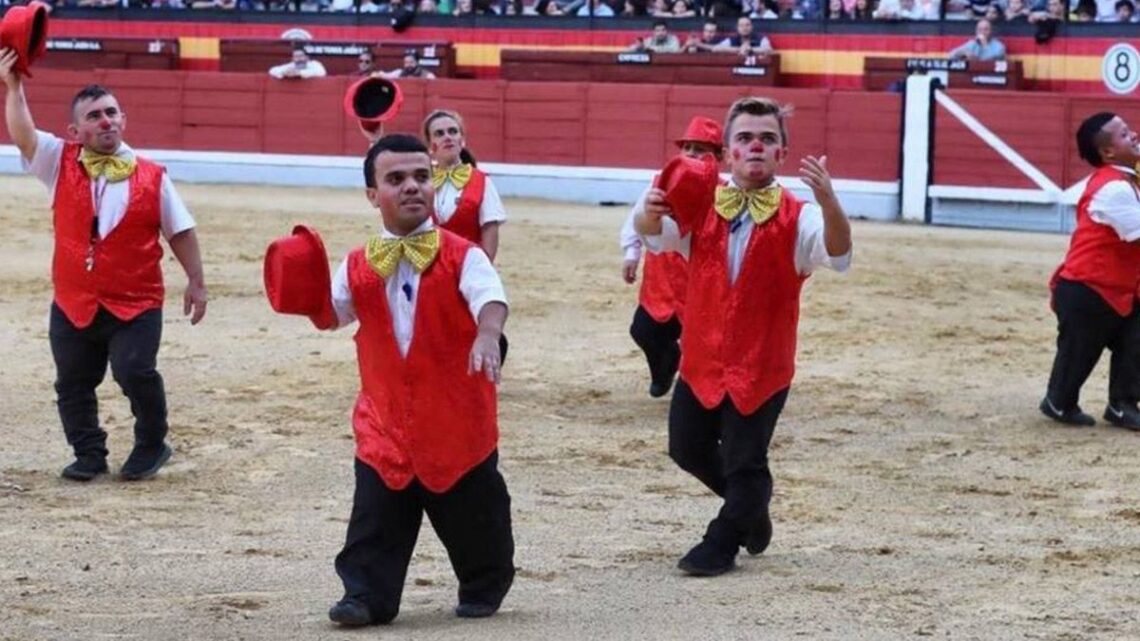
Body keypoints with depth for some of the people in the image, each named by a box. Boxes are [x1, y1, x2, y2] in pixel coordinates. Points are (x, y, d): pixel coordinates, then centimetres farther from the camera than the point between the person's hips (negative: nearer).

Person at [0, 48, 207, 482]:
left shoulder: (151, 177, -1)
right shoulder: (61, 163, 1)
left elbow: (180, 232, 5)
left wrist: (196, 282, 2)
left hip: (136, 303, -3)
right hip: (73, 303, 3)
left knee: (135, 372, -14)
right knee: (73, 382, 9)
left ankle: (152, 445, 10)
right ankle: (90, 455, 26)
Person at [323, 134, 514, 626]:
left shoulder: (462, 257, -10)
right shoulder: (359, 266, 3)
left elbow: (490, 298, -26)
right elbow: (332, 314, 12)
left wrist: (487, 336, -47)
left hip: (456, 418, -2)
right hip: (384, 419, 2)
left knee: (472, 512, 12)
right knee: (376, 512, -2)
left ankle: (484, 587, 33)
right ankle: (369, 594, 7)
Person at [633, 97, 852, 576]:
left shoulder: (797, 218, -10)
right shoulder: (702, 209, -1)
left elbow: (837, 251, -27)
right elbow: (655, 232, -16)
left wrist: (827, 200, -47)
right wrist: (650, 213, -41)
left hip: (763, 365, -4)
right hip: (700, 358, 4)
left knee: (745, 460, 1)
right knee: (687, 448, 16)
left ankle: (721, 544, 23)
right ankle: (750, 505, 41)